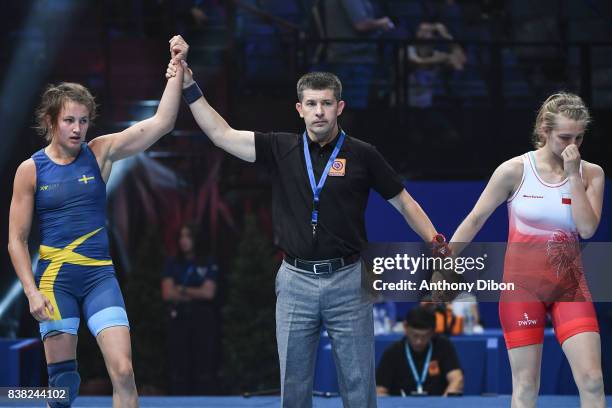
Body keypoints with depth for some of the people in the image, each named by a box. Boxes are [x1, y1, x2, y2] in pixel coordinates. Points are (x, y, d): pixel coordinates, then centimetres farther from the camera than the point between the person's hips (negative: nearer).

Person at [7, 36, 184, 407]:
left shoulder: (100, 152, 3)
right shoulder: (31, 170, -2)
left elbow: (161, 123, -4)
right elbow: (17, 240, 0)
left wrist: (177, 71, -12)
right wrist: (33, 292, -10)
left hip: (100, 277, 1)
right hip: (55, 279, -1)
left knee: (123, 372, -12)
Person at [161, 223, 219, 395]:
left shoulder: (209, 264, 7)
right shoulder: (172, 264, 12)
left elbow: (208, 292, -4)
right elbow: (167, 293, 0)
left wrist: (182, 290, 1)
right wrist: (195, 294, -3)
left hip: (202, 318, -2)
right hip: (178, 318, 2)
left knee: (204, 367, -6)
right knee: (178, 366, -4)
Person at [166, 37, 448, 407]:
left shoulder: (362, 155, 0)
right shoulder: (282, 149, 4)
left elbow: (404, 202, 7)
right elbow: (221, 134, 3)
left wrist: (437, 244, -4)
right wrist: (189, 85, -2)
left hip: (347, 281, -2)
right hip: (296, 282, 2)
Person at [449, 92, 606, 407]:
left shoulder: (590, 174, 1)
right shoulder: (515, 170, -5)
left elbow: (587, 228, -12)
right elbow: (475, 219, 1)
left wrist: (573, 175, -14)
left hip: (569, 285, 2)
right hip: (523, 283, -2)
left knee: (592, 381, -8)